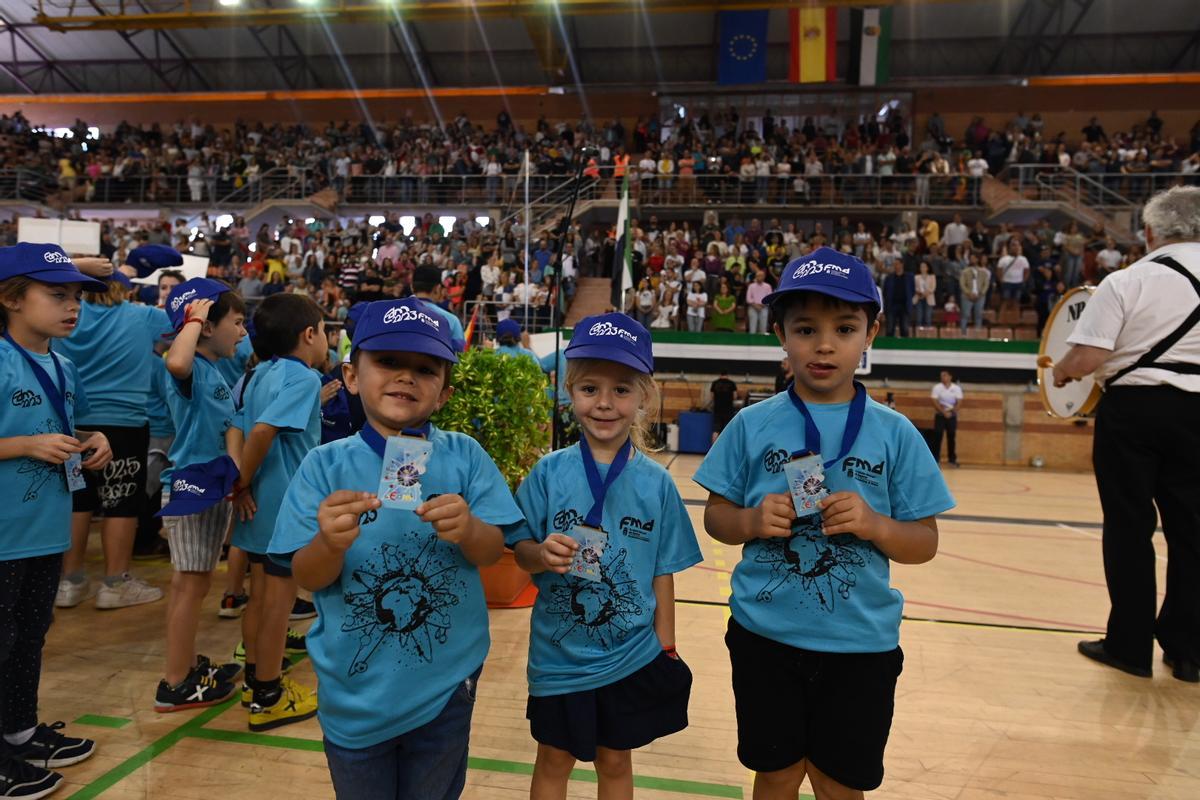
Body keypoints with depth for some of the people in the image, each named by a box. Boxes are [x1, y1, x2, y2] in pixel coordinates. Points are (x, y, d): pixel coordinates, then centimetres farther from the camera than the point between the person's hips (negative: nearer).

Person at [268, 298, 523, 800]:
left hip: (445, 685, 0)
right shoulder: (325, 465, -9)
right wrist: (332, 543, -31)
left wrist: (468, 530, -30)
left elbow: (492, 552, -8)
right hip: (355, 692, 0)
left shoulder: (464, 456, -8)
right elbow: (307, 578, -10)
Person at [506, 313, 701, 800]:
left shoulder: (656, 484, -8)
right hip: (559, 654, 0)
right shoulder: (549, 472, -9)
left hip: (632, 657, 1)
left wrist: (665, 650, 0)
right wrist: (542, 555, -26)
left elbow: (663, 573, -2)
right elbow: (519, 551, -4)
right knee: (554, 760, 18)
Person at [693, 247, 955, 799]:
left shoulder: (895, 434, -5)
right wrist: (752, 521, -17)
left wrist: (873, 524, -20)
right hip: (765, 635, 1)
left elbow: (925, 543, -2)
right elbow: (715, 516, 2)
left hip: (859, 643, 0)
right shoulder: (752, 426, -4)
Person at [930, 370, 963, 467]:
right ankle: (935, 459, 0)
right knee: (937, 437, -5)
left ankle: (952, 459, 11)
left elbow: (959, 403, -4)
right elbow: (934, 402, -11)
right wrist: (944, 412, -17)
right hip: (940, 415, -1)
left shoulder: (957, 388, -1)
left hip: (952, 416, 1)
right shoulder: (937, 387, -5)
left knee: (951, 437, 4)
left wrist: (951, 412, -17)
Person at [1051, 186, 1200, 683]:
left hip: (1132, 408, -3)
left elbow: (1086, 358, -16)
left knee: (1129, 528, 6)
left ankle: (1130, 645, 15)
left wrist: (1060, 372, 3)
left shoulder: (1127, 282, -9)